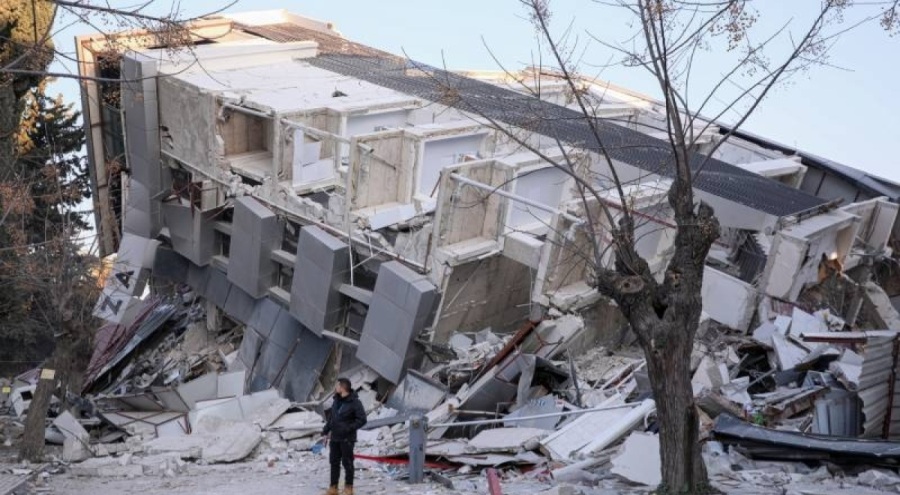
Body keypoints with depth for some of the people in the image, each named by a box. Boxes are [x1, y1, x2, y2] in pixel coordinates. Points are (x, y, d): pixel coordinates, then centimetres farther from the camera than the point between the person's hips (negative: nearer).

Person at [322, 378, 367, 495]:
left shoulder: (355, 402, -14)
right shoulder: (337, 400, 9)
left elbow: (362, 420, -15)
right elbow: (331, 417, 18)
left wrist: (348, 429, -19)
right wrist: (326, 431, 13)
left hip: (347, 439, -7)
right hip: (334, 438, 7)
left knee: (347, 463, 2)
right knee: (334, 462, 11)